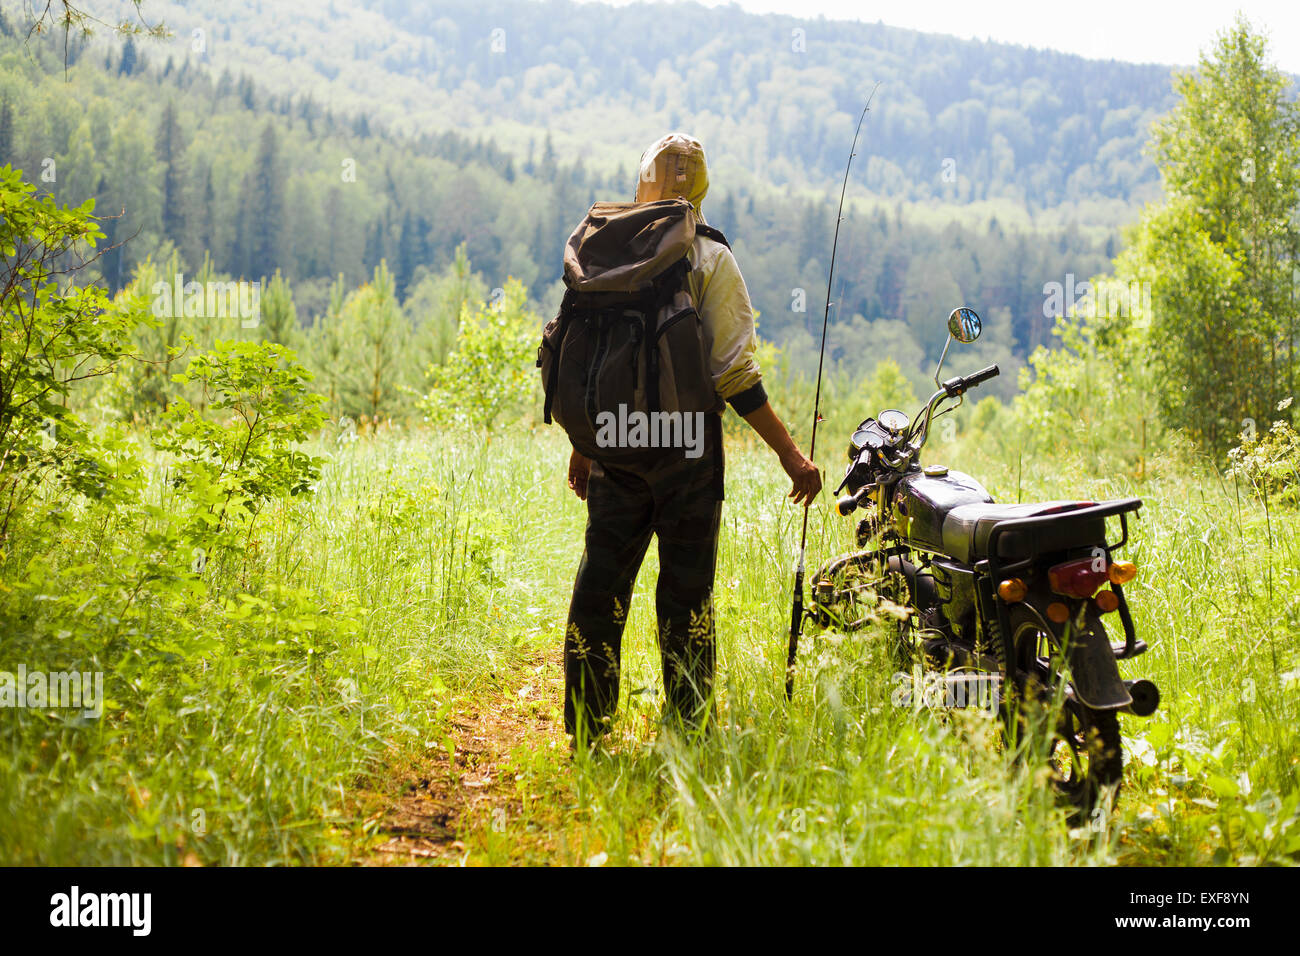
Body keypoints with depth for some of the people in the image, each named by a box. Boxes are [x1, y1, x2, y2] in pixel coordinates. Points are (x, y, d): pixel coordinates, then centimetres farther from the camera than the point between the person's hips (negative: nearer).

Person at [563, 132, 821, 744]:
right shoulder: (709, 260, -8)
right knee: (685, 590, 4)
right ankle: (687, 734, 9)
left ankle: (586, 733, 17)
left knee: (601, 579, 11)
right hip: (685, 444, -4)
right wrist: (789, 453, -8)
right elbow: (732, 373, -13)